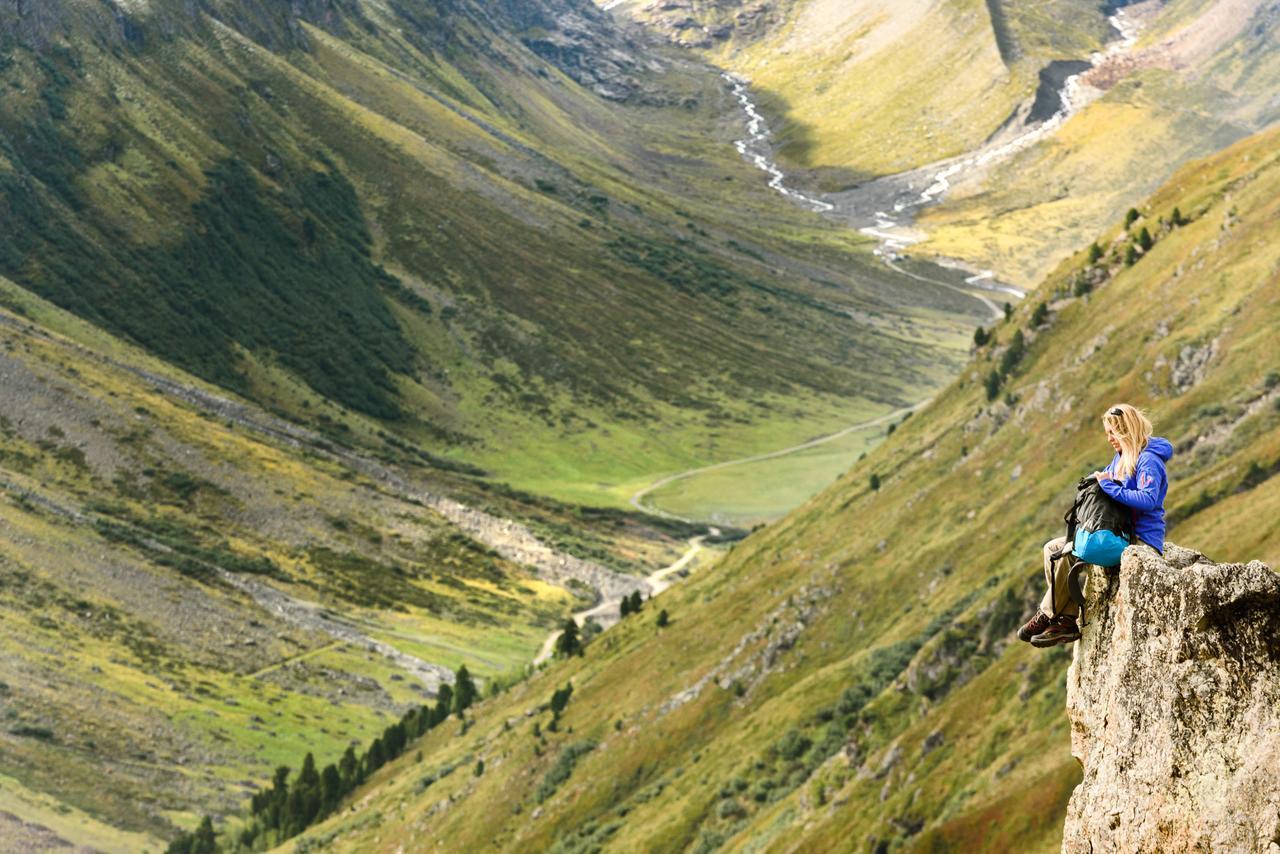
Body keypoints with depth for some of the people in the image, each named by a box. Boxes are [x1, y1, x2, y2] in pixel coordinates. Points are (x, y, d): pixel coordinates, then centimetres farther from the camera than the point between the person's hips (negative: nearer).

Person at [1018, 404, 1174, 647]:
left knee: (1062, 553, -23)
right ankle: (1067, 621, -10)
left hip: (1143, 541, -11)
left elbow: (1148, 499, -30)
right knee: (1053, 548, 0)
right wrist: (1097, 480, 3)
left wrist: (1110, 487, -25)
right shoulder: (1121, 458, 15)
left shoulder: (1148, 461, -15)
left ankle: (1047, 616, -7)